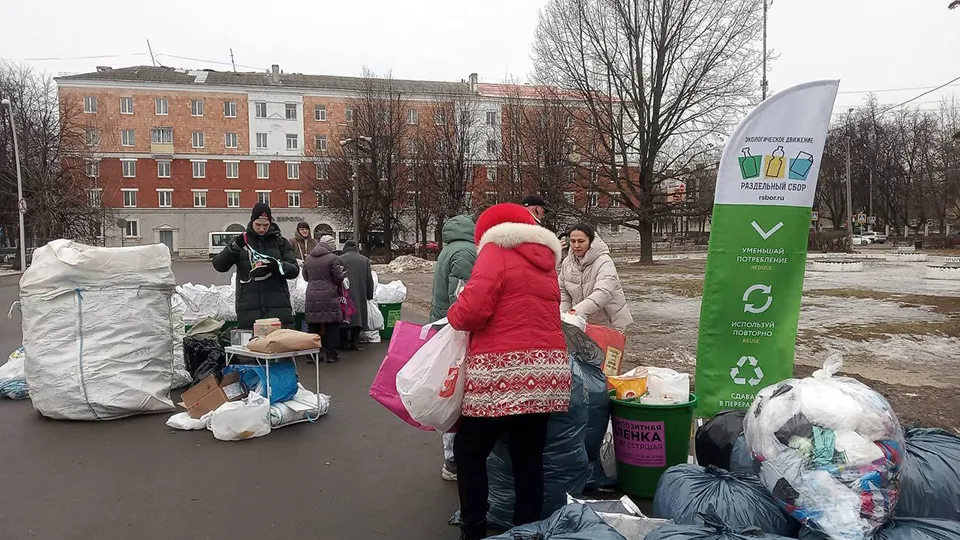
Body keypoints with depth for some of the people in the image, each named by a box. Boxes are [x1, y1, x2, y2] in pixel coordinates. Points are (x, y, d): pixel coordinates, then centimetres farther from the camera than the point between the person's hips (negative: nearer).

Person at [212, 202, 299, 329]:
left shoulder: (280, 242, 11)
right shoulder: (242, 241, 11)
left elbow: (294, 270, 4)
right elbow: (219, 265, 2)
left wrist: (278, 265, -17)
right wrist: (234, 247, -14)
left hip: (278, 306, 0)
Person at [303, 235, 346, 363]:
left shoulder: (308, 258, 7)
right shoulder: (333, 258, -10)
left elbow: (305, 277, 16)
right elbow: (339, 278, -9)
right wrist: (343, 274, 12)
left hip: (312, 297, 5)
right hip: (329, 297, -4)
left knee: (313, 326, 10)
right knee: (332, 326, 4)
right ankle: (331, 354, 6)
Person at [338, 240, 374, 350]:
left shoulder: (340, 259, -2)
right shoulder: (365, 260, 6)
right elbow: (369, 280, 8)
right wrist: (369, 295, 16)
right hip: (360, 296, 2)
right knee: (358, 317, 8)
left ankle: (344, 342, 8)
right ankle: (355, 342, 8)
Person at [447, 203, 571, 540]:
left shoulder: (496, 251, -3)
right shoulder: (545, 261, 18)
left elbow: (472, 310, -15)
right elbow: (532, 316, 16)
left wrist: (453, 315, 6)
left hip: (503, 372, -6)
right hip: (546, 370, 6)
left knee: (469, 452, 11)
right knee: (529, 457, 14)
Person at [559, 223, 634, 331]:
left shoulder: (604, 262, -21)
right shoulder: (567, 262, 0)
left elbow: (603, 293, -36)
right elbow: (563, 291, 10)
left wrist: (578, 311, -48)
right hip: (584, 323, 5)